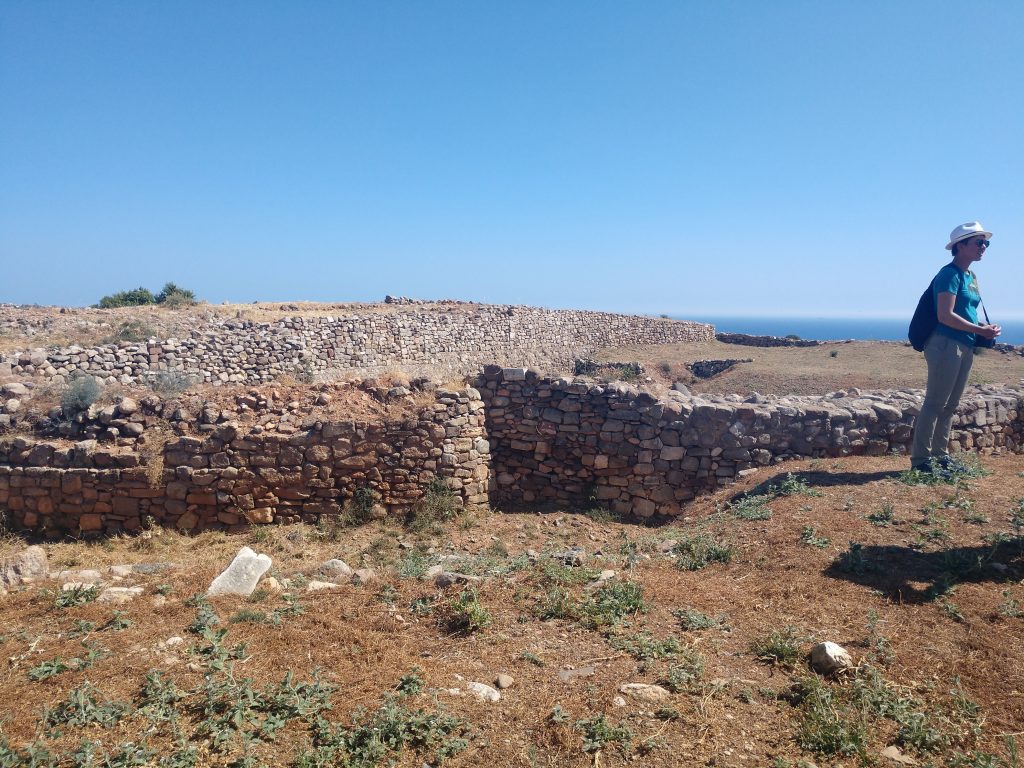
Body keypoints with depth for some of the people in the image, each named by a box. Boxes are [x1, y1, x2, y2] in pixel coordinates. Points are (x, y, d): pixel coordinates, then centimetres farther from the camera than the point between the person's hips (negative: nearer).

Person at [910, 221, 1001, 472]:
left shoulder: (970, 277, 18)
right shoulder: (950, 274, -10)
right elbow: (945, 315, -19)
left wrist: (984, 329, 5)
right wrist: (980, 330, -15)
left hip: (965, 347, 9)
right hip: (946, 345, -9)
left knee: (950, 406, 13)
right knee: (935, 404, -7)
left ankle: (941, 455, 20)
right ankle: (920, 459, -2)